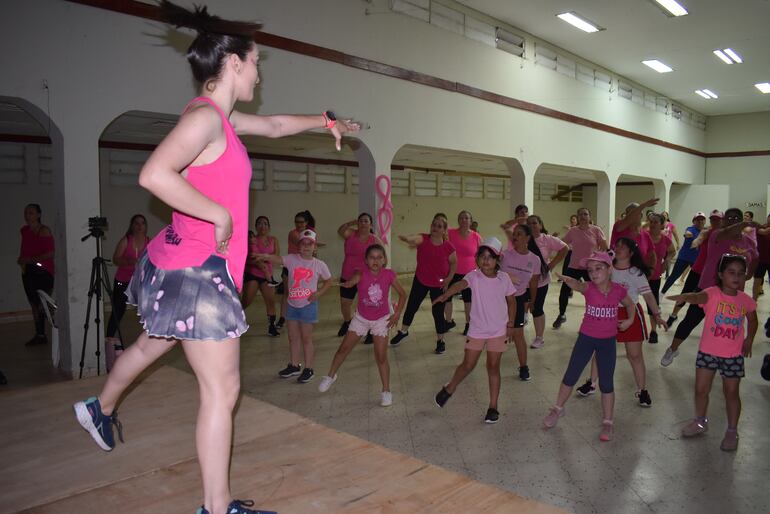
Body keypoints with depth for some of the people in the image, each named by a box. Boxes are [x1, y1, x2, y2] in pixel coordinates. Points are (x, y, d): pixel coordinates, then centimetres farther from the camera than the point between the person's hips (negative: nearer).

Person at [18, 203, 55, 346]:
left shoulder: (44, 231, -10)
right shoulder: (24, 231, 11)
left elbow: (50, 253, -15)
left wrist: (31, 259, -19)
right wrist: (21, 260, 5)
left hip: (43, 271, -7)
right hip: (28, 272, 7)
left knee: (42, 305, -10)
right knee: (34, 305, 10)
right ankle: (40, 335, 17)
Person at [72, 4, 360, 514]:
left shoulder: (223, 117, 12)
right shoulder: (205, 116, -18)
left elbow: (273, 124, 29)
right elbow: (154, 175, -32)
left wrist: (325, 121, 36)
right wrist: (219, 215, -24)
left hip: (190, 266, 11)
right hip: (196, 268, -11)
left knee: (153, 343, 32)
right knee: (222, 389, -3)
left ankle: (101, 408, 59)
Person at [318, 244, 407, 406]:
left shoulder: (389, 275, -15)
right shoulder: (362, 273, -18)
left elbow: (402, 294, -4)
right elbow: (352, 281, -40)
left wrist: (397, 313, -12)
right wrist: (346, 283, -62)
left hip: (381, 320, -1)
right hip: (361, 318, 1)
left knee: (381, 356, -4)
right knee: (344, 348, 11)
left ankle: (386, 391, 13)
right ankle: (330, 376, 36)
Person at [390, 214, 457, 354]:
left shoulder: (449, 247, -17)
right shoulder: (423, 239, -17)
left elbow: (454, 263, 1)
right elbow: (415, 239, -41)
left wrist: (448, 279, -6)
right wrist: (407, 238, -65)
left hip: (439, 284, -2)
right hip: (420, 280, 2)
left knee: (438, 312, 3)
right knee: (411, 307, 13)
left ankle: (440, 341, 24)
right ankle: (403, 332, 38)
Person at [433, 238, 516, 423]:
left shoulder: (504, 278, -6)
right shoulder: (474, 276, -12)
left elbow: (511, 301, 5)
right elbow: (461, 284, -33)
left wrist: (510, 324, 1)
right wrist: (445, 295, -52)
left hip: (498, 331, 1)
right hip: (476, 330, -1)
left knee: (493, 367, 8)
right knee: (468, 365, 6)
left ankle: (493, 407, 19)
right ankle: (449, 389, 33)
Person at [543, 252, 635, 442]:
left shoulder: (618, 290, -9)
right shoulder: (588, 288, -14)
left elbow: (630, 304, 13)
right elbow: (577, 285, -39)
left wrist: (630, 320, -4)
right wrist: (568, 280, -61)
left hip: (608, 341, 0)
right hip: (586, 338, 0)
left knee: (606, 383, 5)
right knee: (570, 376, 8)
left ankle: (607, 423, 22)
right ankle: (558, 409, 30)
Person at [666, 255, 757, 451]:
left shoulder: (745, 300, -4)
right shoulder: (713, 293, -15)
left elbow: (753, 320, 16)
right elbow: (698, 297, -40)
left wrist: (749, 339, 3)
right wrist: (685, 297, -62)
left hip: (733, 355, 1)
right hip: (708, 351, -1)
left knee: (731, 393, 11)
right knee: (701, 389, 9)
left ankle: (732, 431, 29)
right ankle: (700, 421, 34)